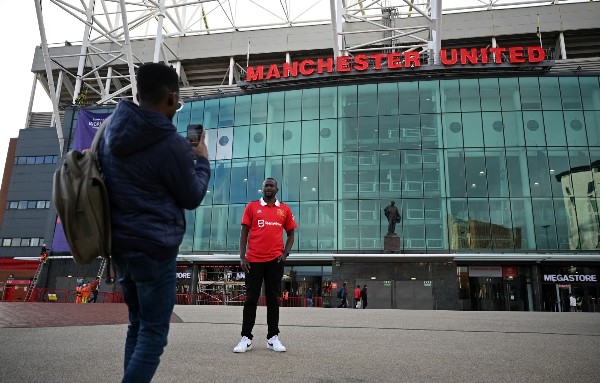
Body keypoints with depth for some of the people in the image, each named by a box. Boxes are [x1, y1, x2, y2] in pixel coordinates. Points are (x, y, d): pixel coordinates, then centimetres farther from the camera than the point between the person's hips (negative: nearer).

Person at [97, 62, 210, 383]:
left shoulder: (112, 127, 3)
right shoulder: (170, 144, -19)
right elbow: (192, 198, -5)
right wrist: (201, 160, 10)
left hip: (119, 242, 8)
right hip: (154, 247, -8)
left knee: (138, 324, 20)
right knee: (154, 333, 1)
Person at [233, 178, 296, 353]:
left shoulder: (284, 209, 8)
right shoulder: (252, 206, 5)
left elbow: (290, 234, 13)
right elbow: (244, 232, 3)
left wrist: (285, 253, -2)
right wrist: (242, 257, -5)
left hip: (275, 260, 1)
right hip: (254, 260, -1)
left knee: (273, 299, 7)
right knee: (251, 299, 3)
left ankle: (273, 337, 15)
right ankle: (246, 338, 10)